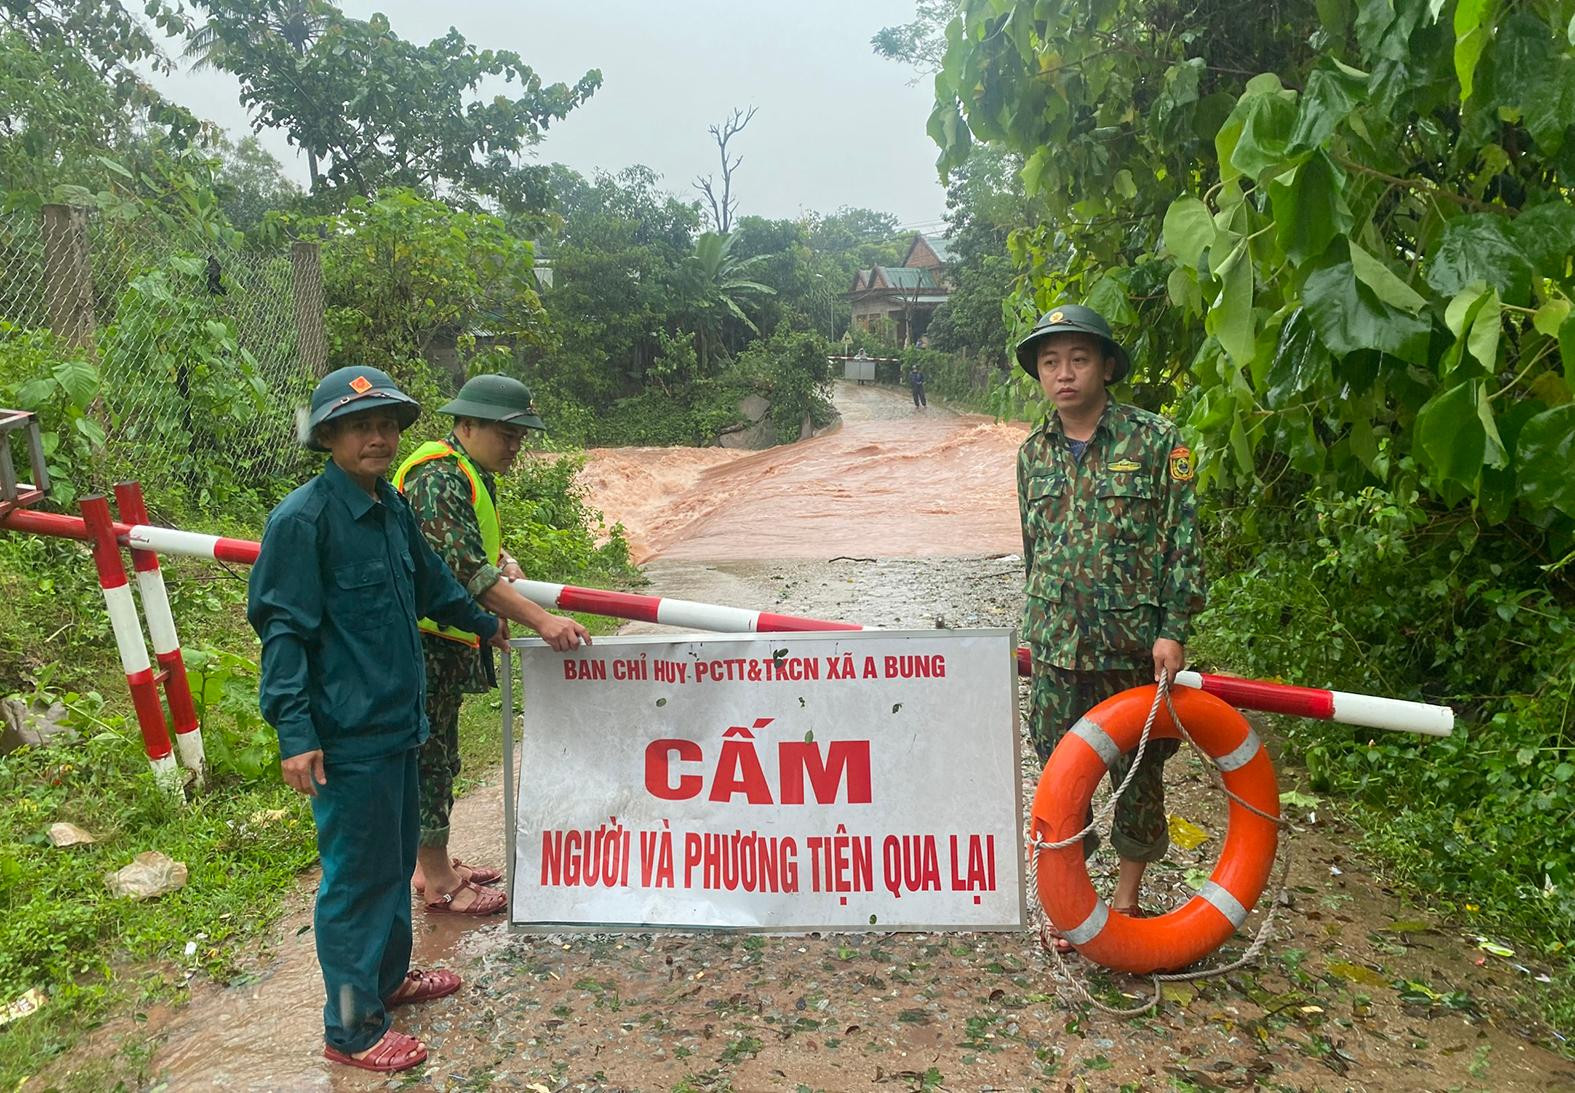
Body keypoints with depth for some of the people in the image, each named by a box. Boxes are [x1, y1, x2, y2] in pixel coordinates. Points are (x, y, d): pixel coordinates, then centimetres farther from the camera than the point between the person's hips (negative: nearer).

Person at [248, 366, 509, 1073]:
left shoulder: (392, 509, 8)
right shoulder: (303, 518, -16)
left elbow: (430, 585, 24)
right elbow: (283, 629, -17)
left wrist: (483, 622, 38)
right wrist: (294, 731, -20)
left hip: (398, 721, 8)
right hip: (347, 736, -8)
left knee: (396, 858, 21)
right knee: (356, 877, 3)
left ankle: (389, 977, 41)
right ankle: (351, 1028, 19)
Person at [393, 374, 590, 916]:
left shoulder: (473, 474, 12)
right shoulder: (437, 478, -22)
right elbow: (467, 569, -31)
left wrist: (502, 560, 3)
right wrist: (541, 621, -35)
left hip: (446, 640, 10)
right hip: (420, 642, -10)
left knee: (437, 755, 18)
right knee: (428, 757, 0)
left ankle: (433, 863, 31)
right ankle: (438, 882, 11)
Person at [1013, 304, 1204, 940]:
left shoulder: (1155, 441, -6)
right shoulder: (1034, 453, 7)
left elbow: (1184, 542, -6)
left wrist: (1173, 631, -12)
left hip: (1135, 644, -3)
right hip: (1055, 648, 3)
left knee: (1138, 771, 11)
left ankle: (1127, 897, 29)